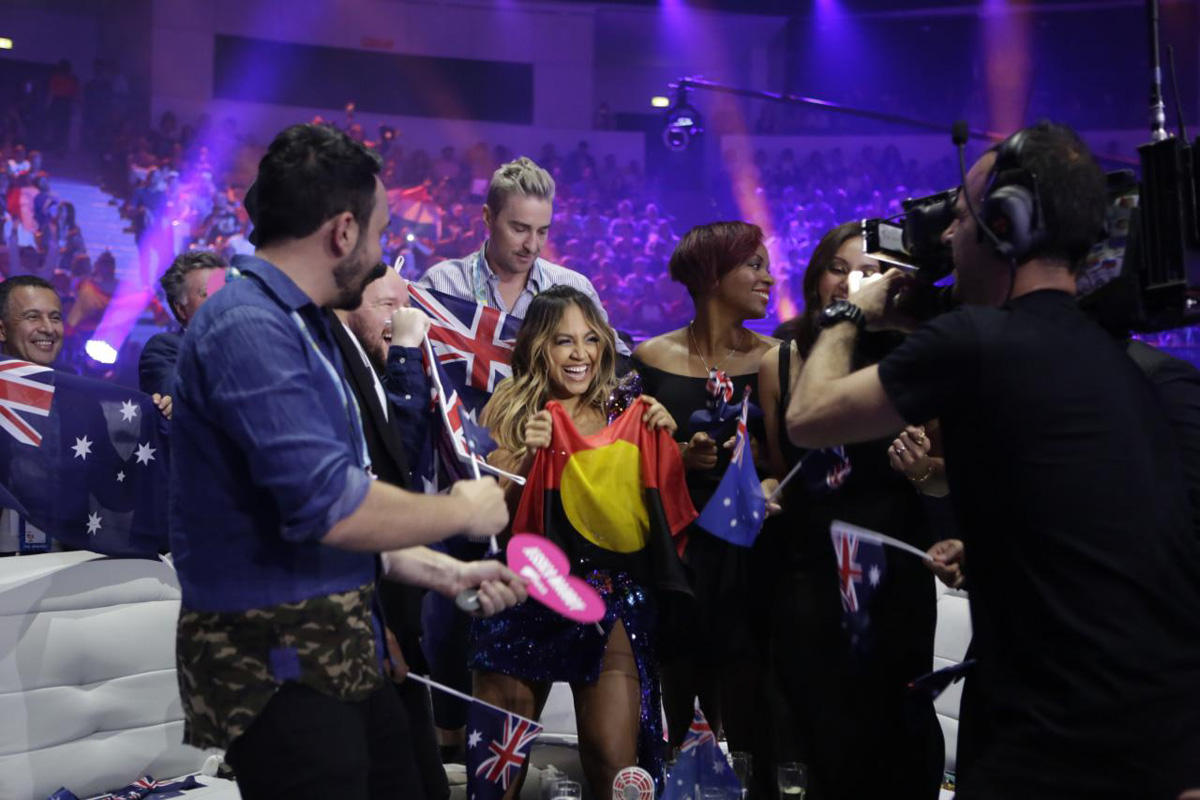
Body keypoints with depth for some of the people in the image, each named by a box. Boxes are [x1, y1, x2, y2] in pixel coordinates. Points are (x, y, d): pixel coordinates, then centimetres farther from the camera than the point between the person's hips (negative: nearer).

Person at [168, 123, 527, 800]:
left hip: (339, 652, 10)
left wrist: (442, 574, 12)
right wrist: (463, 510, -12)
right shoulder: (251, 326, -19)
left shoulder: (293, 323, 13)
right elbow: (329, 508, -28)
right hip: (278, 664, -10)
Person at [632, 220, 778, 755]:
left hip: (744, 560, 0)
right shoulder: (652, 359, 3)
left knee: (742, 725, 0)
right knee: (667, 723, 3)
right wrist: (680, 456, -10)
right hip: (670, 555, 0)